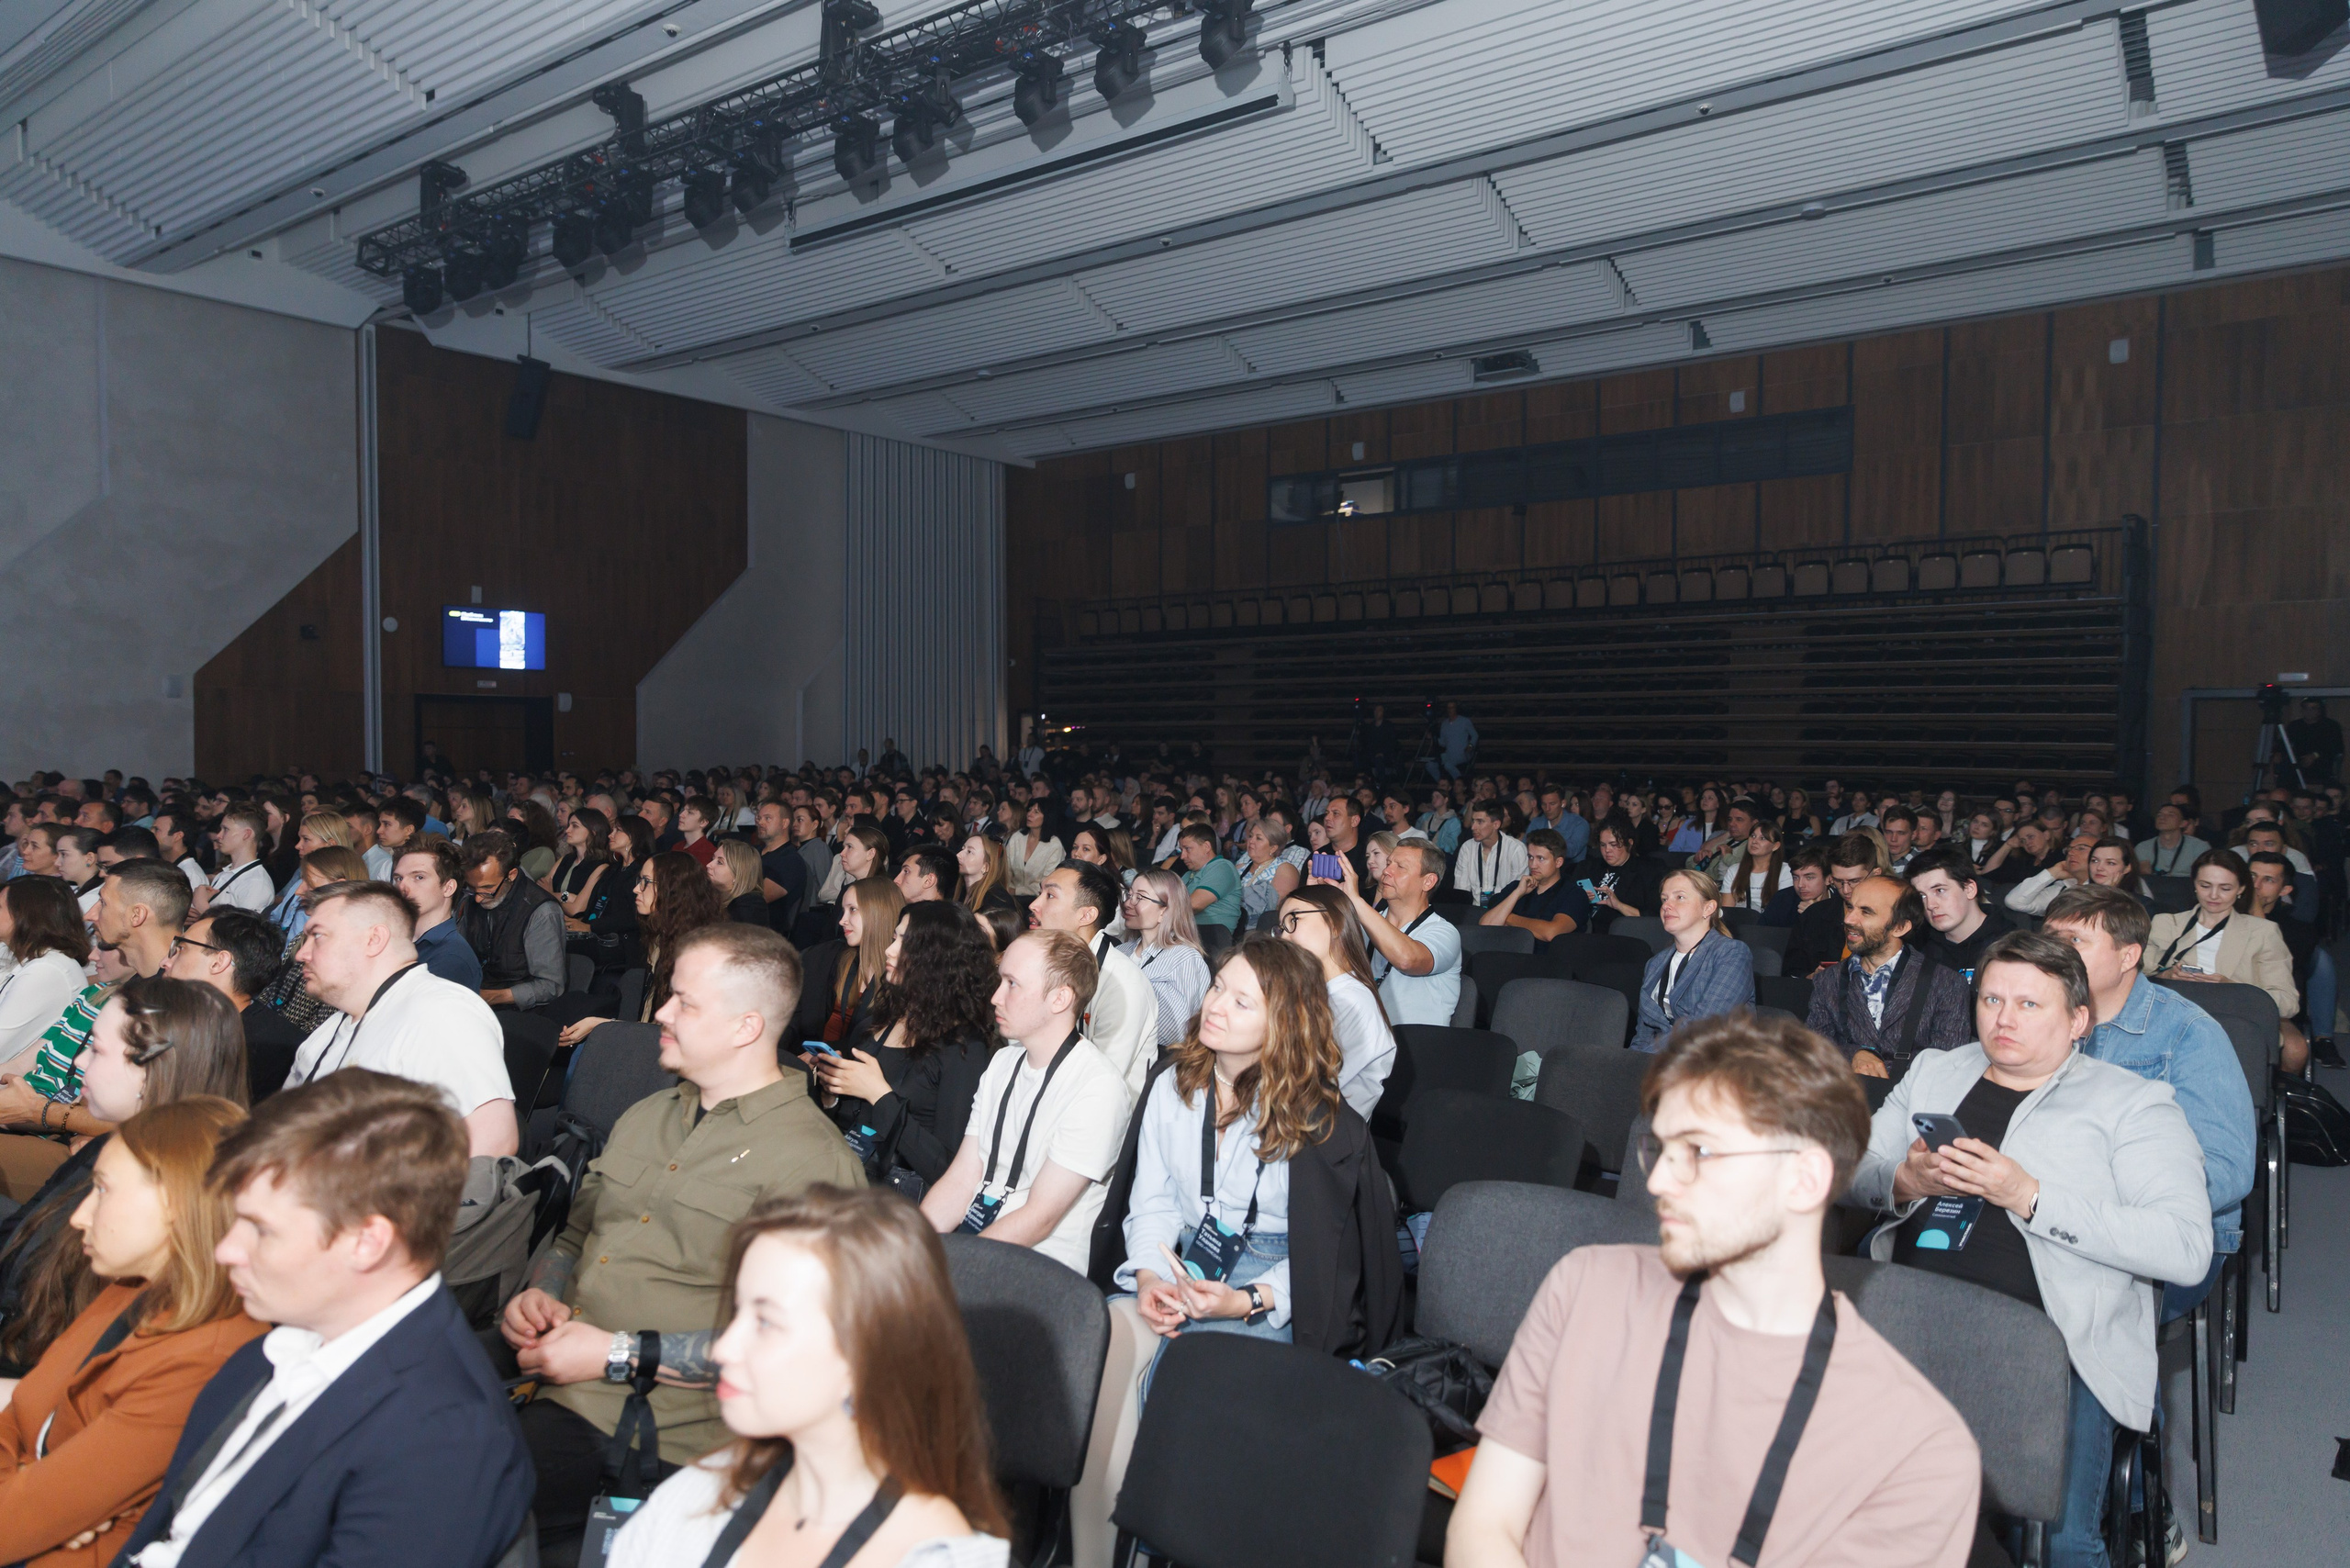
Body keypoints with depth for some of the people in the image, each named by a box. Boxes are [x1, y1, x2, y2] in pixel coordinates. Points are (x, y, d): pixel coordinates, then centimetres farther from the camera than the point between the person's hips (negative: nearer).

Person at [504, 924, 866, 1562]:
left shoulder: (811, 1159, -11)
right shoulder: (647, 1116, 17)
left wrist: (618, 1355, -14)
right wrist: (539, 1292, 5)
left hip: (662, 1438, -7)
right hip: (554, 1394, 7)